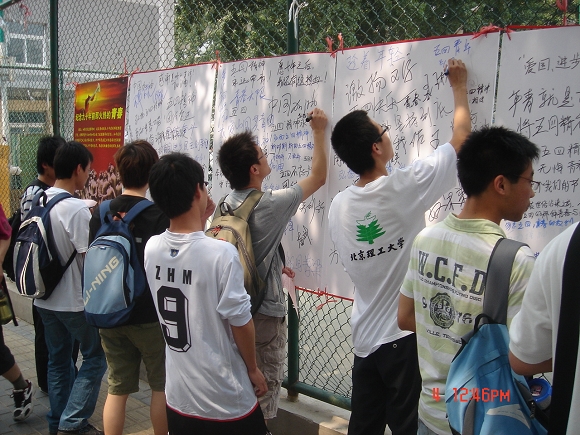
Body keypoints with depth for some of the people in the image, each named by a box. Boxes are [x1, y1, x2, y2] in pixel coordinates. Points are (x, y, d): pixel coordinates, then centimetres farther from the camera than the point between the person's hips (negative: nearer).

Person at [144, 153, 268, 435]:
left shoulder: (151, 249, -7)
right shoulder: (221, 252, -23)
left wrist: (198, 224, 13)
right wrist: (254, 370, 0)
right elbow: (240, 321, -15)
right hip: (226, 402, -5)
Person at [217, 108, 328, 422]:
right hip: (265, 312, -7)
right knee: (264, 390, 7)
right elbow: (318, 177, -7)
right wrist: (319, 132, 3)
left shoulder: (227, 205, -1)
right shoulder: (271, 204, -20)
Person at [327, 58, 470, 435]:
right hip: (407, 335, -6)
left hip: (364, 339, 6)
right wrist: (460, 88, 12)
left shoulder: (338, 206, 1)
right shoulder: (404, 187, -17)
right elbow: (461, 138, -4)